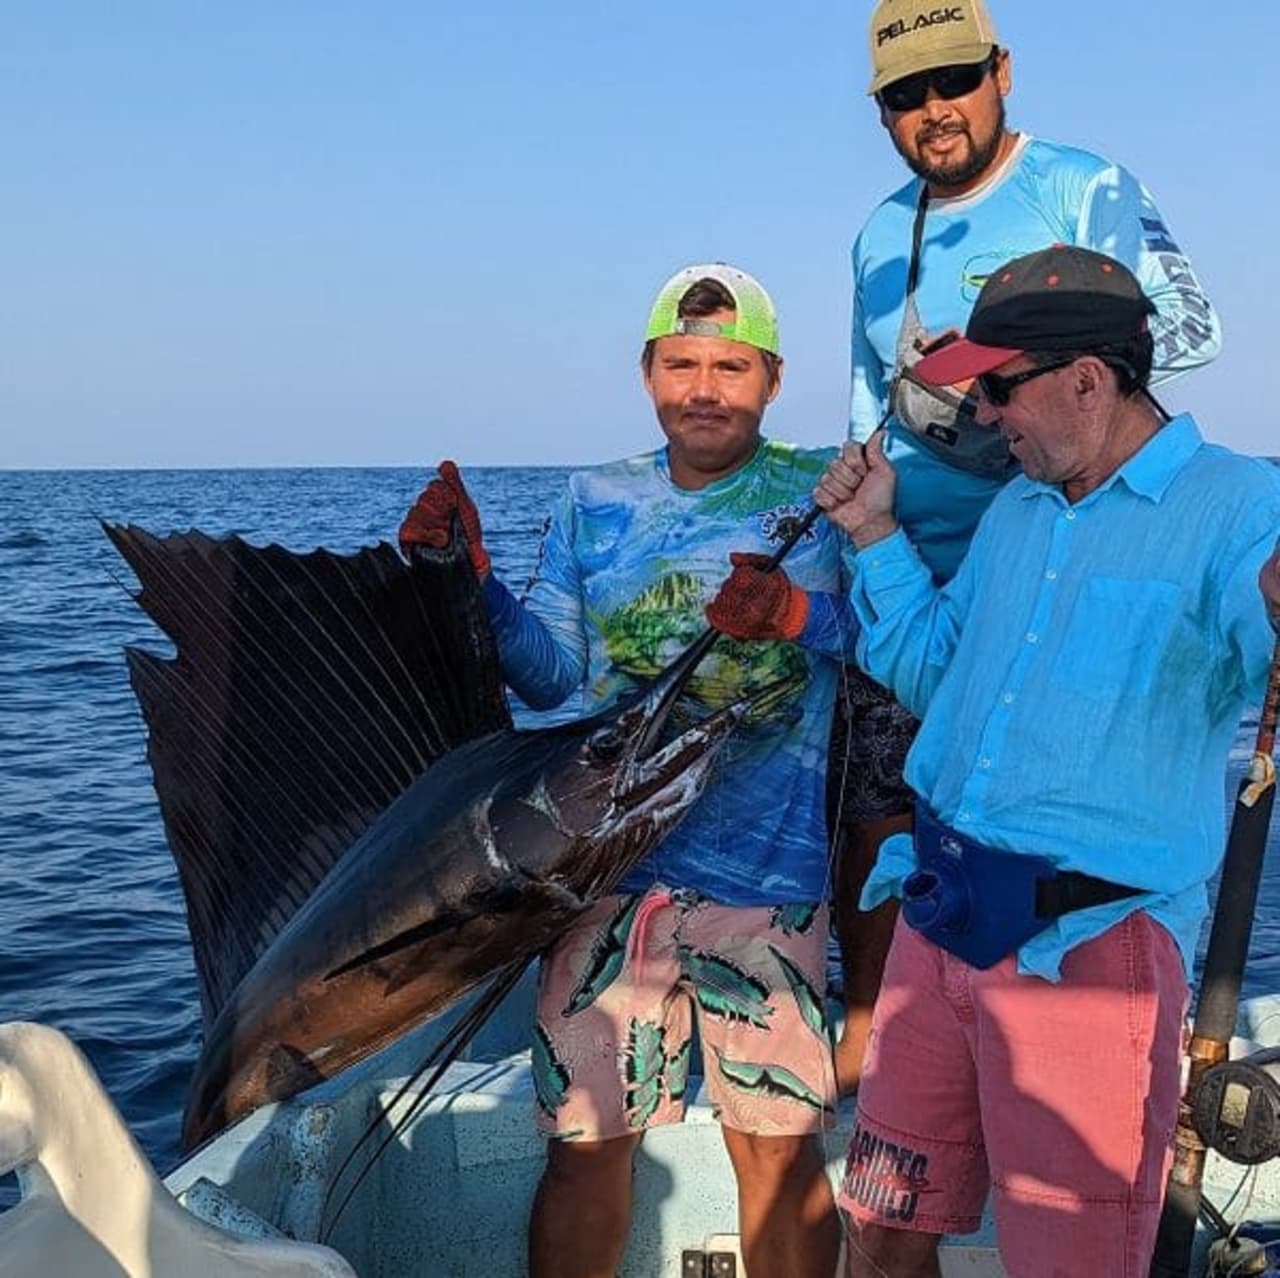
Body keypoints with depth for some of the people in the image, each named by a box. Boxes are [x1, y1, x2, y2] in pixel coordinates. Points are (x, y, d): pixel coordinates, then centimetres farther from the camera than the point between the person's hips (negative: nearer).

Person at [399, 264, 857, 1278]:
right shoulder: (597, 503, 10)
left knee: (779, 1151, 4)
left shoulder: (822, 494, 1)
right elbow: (549, 678, 7)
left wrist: (799, 617, -25)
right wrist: (474, 585, -7)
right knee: (584, 1140, 10)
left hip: (762, 870, -2)